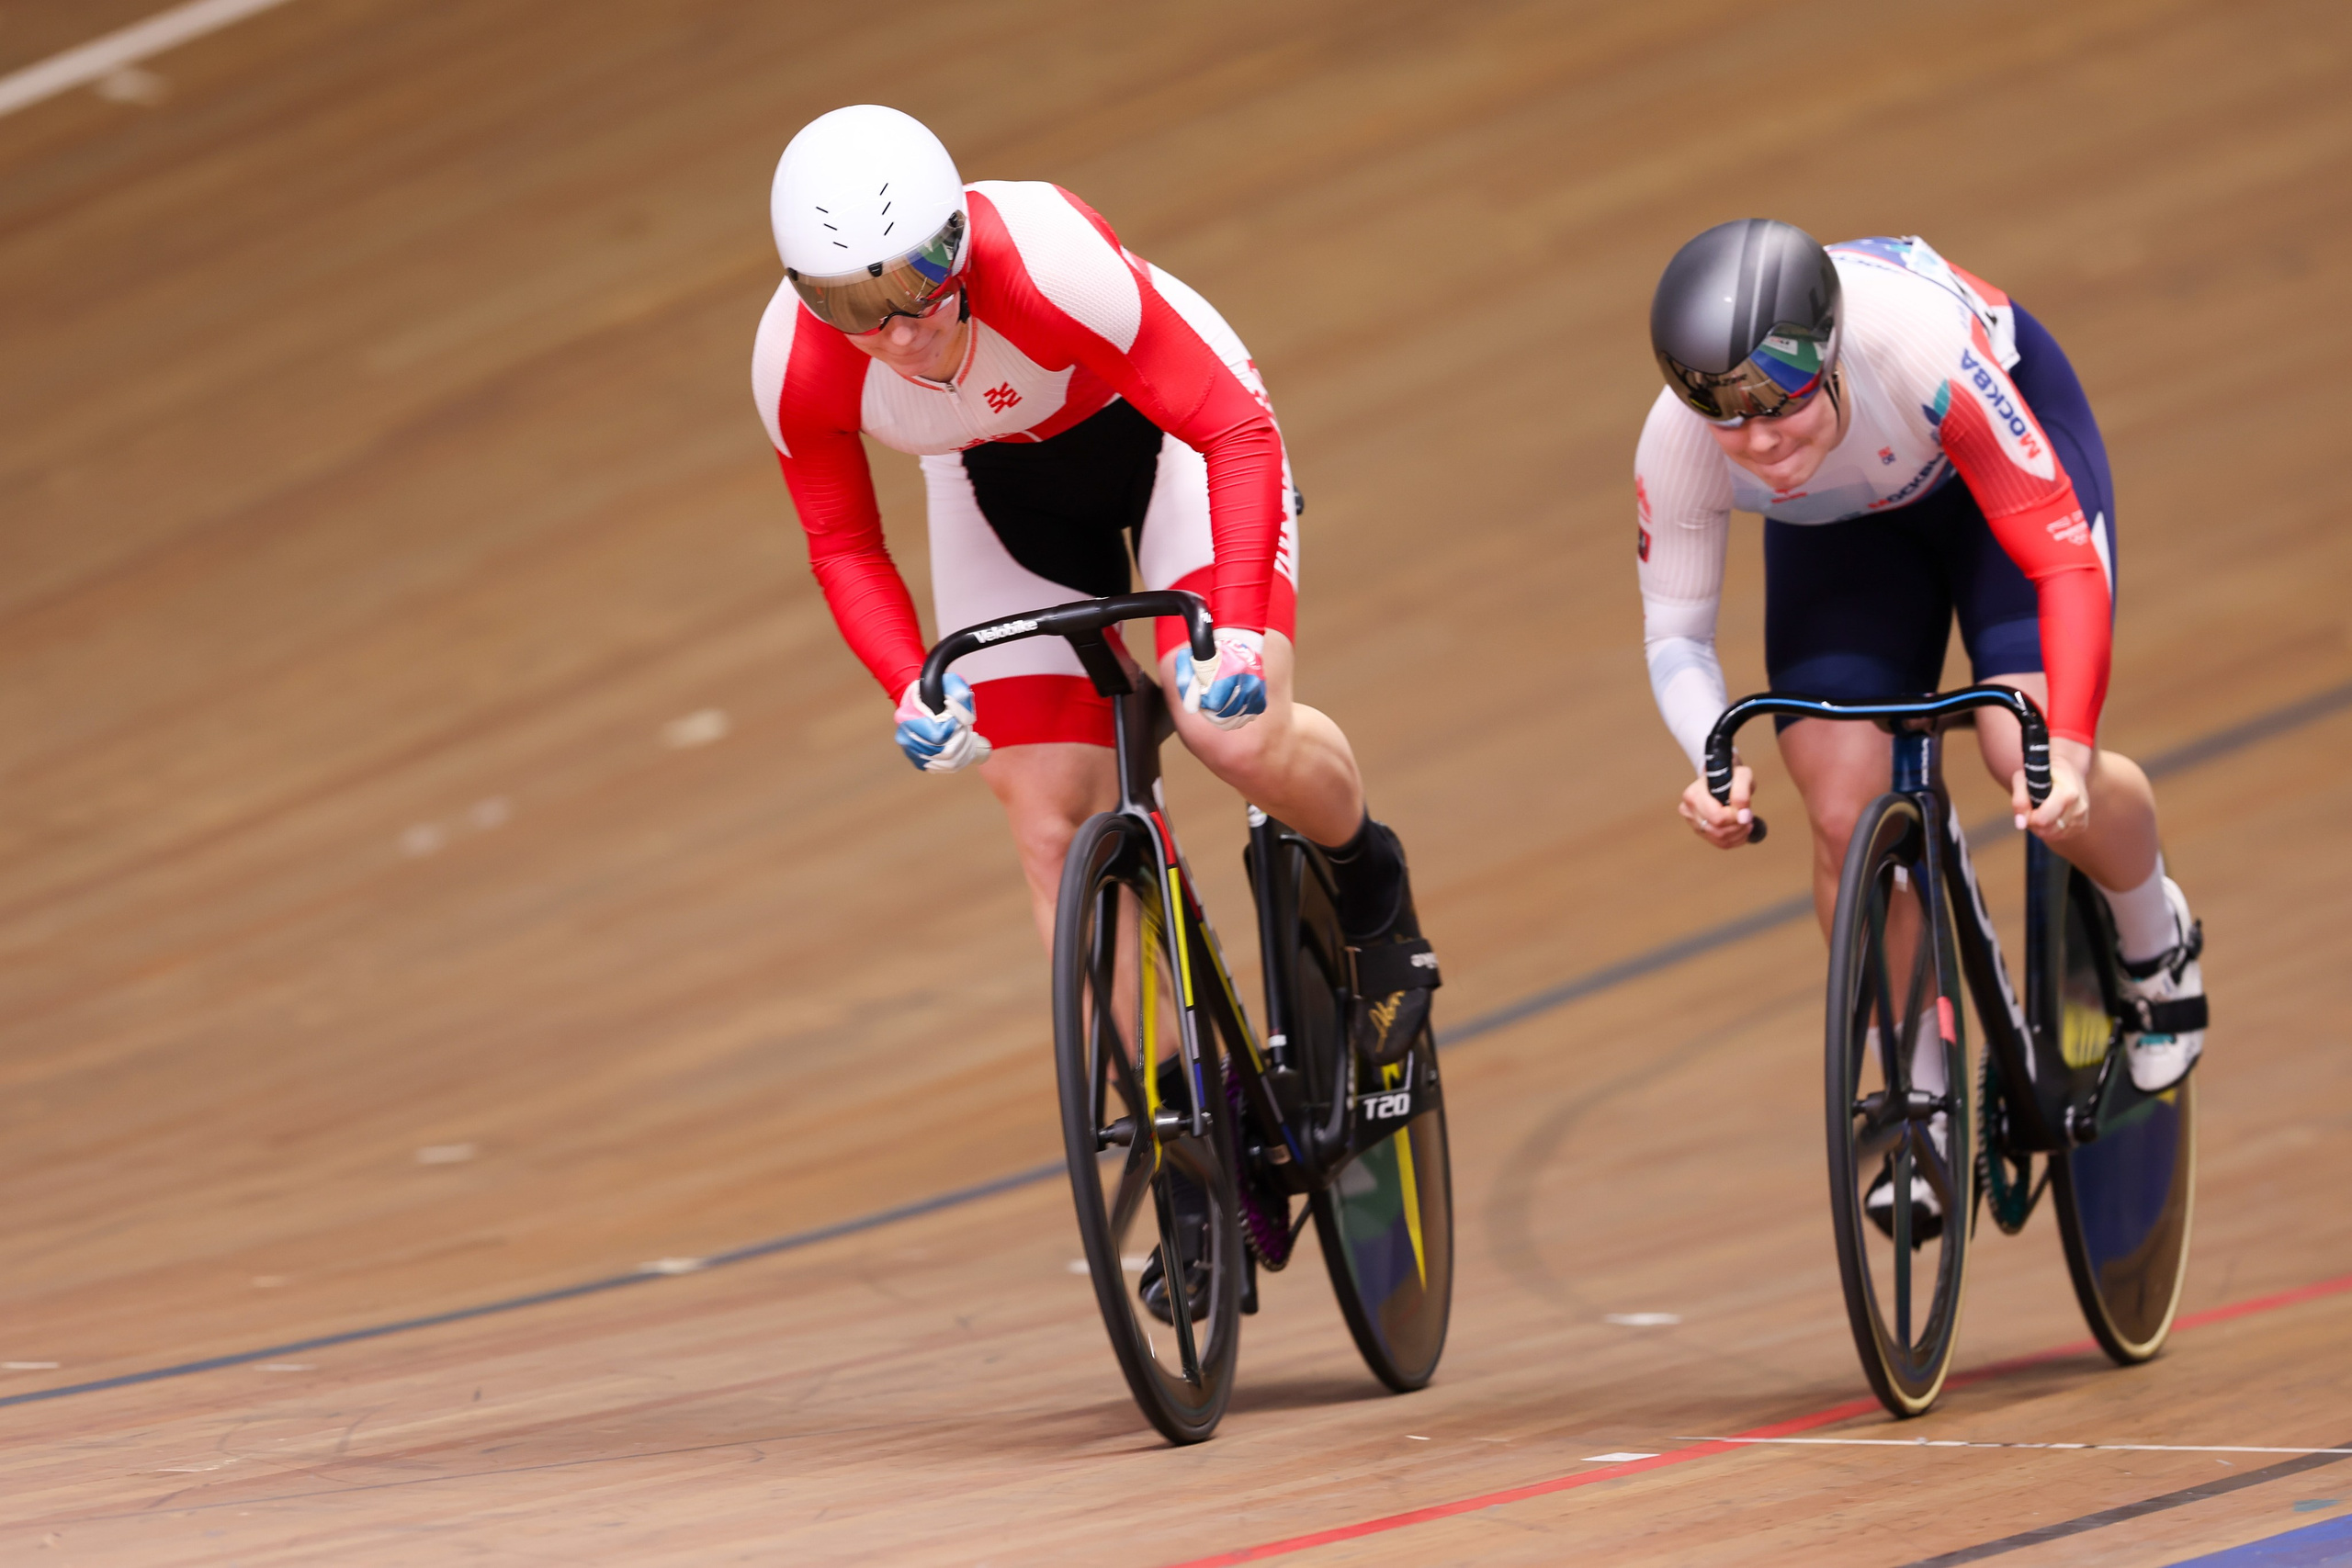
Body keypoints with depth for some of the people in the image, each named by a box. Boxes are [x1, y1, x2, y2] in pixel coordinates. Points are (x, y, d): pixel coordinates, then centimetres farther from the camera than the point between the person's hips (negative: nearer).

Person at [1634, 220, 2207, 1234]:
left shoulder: (1927, 351, -43)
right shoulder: (1677, 444, -33)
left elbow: (2068, 559, -37)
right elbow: (1675, 633, -18)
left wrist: (2070, 748, -49)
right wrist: (1712, 761, -38)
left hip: (2000, 448, -3)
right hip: (1841, 528, 3)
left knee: (2032, 763, -21)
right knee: (1844, 814, -13)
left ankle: (2156, 936, 13)